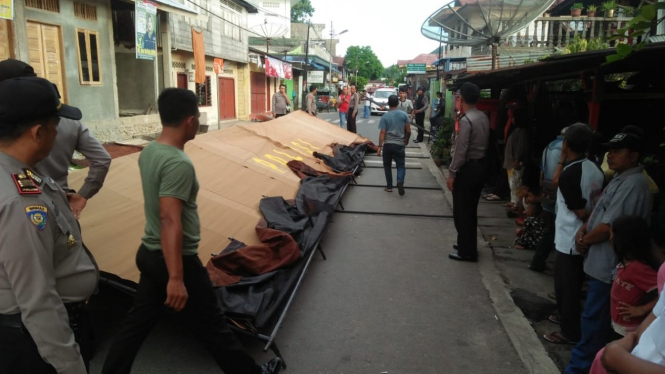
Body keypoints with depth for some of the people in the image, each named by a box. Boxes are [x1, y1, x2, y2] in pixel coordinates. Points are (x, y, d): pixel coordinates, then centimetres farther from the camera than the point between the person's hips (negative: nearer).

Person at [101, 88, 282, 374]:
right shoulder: (179, 163, -25)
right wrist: (176, 278, -30)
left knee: (136, 323, 20)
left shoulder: (148, 152, 2)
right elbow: (170, 221, -31)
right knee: (212, 325, 9)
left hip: (149, 253, 8)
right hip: (176, 259, -8)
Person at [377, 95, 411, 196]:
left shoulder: (385, 116, -4)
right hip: (400, 144, 1)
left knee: (387, 165, 15)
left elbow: (382, 133, -9)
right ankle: (400, 181, -18)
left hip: (387, 144, 0)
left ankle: (389, 186, 18)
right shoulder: (403, 115, 0)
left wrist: (379, 147, -7)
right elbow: (408, 131, 2)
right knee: (401, 165, 8)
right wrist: (406, 140, 20)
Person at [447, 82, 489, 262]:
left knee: (461, 212, 1)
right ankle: (468, 245, 29)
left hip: (467, 169, -9)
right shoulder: (484, 118, 8)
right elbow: (484, 143, 11)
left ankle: (467, 251, 8)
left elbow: (460, 150, -22)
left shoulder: (466, 120, -19)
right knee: (471, 210, 18)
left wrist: (451, 173, -16)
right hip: (479, 167, 9)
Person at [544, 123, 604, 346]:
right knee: (573, 286, 23)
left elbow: (581, 212, -18)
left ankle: (570, 332, 17)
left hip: (570, 240, -8)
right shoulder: (594, 169, 1)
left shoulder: (569, 174, -23)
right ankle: (567, 318, 39)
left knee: (565, 287, 6)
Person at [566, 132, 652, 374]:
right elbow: (600, 212, 19)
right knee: (596, 317, 20)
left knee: (593, 318, 0)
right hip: (602, 261, 10)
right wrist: (583, 230, 1)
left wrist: (585, 240, -7)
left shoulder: (633, 184, -21)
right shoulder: (620, 179, 12)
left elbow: (608, 227, -23)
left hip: (609, 264, -10)